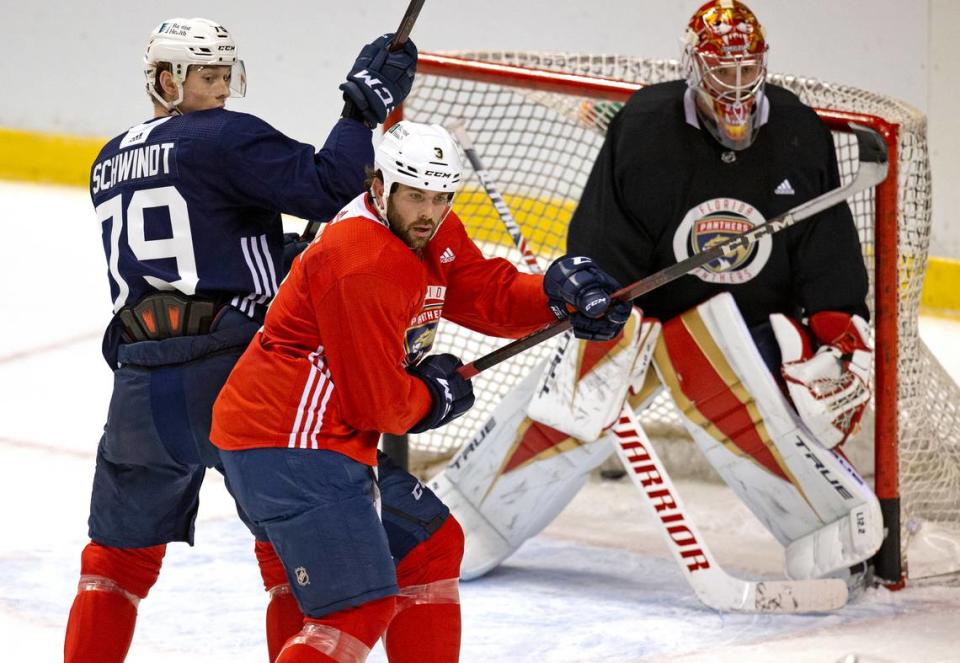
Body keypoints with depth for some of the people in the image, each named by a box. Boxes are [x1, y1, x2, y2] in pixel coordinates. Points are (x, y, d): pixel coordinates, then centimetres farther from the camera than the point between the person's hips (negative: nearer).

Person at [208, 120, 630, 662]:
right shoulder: (365, 265, -22)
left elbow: (488, 295, 9)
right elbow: (377, 402, -18)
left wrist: (557, 290, -10)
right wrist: (433, 397, 2)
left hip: (328, 437, 11)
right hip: (288, 443, -11)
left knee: (432, 543, 23)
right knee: (362, 609, -16)